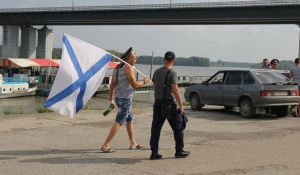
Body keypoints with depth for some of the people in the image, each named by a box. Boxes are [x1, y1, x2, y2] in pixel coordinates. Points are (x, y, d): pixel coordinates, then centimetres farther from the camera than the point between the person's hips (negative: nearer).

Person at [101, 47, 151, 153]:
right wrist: (144, 81, -1)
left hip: (118, 98, 9)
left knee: (130, 119, 20)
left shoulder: (117, 68, 13)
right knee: (119, 122, -7)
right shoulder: (128, 67, -12)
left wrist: (111, 100, 16)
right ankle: (106, 145, -10)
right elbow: (134, 85, -17)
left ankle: (133, 144, 28)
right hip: (126, 99, -9)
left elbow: (112, 86, 13)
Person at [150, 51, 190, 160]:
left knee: (155, 128, 5)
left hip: (157, 103, 6)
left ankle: (154, 152, 3)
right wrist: (181, 105, -17)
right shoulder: (172, 73, -12)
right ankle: (179, 151, 14)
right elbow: (175, 90, -19)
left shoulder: (156, 72, 8)